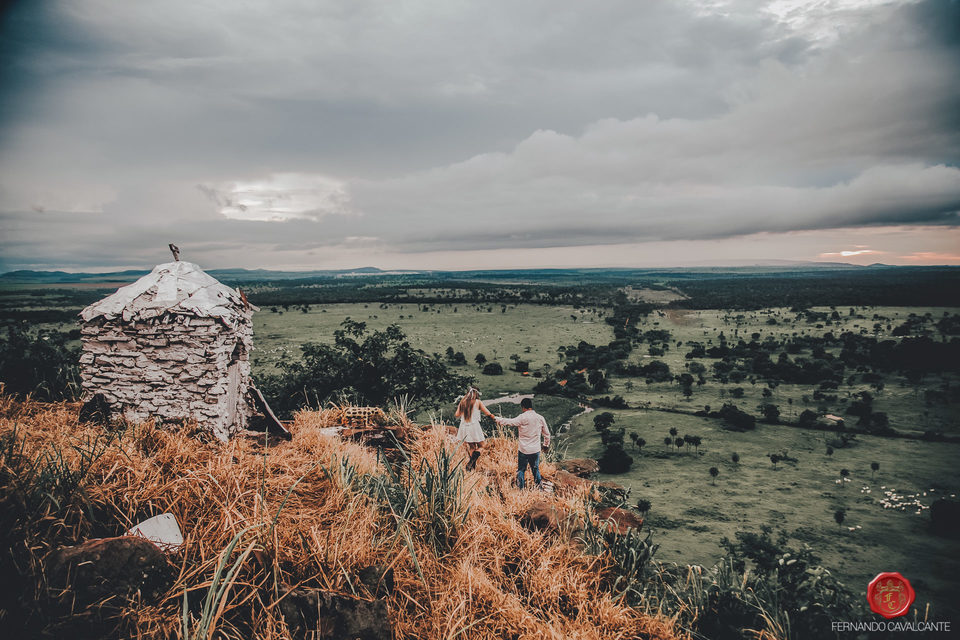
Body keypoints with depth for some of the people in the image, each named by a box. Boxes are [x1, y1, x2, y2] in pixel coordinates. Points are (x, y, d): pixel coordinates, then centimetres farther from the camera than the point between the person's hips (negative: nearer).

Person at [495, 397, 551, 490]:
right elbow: (547, 434, 9)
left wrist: (497, 419, 3)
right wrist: (546, 445, 24)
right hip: (536, 450, 4)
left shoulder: (522, 417, -14)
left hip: (523, 450, -3)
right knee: (536, 469, 16)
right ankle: (540, 486, 17)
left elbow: (510, 422, -10)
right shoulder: (540, 418, 0)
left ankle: (520, 489, 14)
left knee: (521, 469, 10)